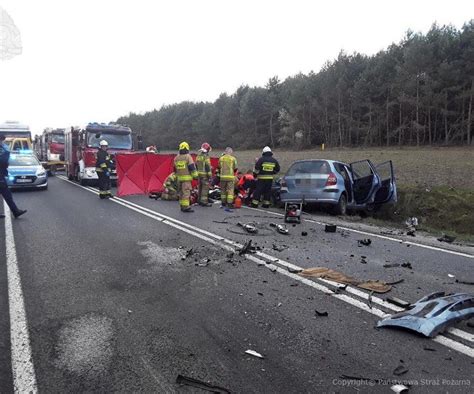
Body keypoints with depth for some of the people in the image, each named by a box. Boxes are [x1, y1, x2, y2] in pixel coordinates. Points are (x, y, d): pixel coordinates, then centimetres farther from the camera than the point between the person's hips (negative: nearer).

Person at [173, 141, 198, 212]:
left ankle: (182, 206, 17)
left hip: (179, 177, 6)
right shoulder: (188, 157, -9)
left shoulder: (176, 158, 11)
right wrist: (195, 176, -5)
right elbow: (192, 167, -12)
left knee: (181, 192, 13)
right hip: (187, 178, -6)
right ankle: (186, 207, -12)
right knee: (186, 192, -8)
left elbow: (175, 168, 18)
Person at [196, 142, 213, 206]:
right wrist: (210, 176, -15)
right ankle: (204, 202, -6)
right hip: (205, 174, -8)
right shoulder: (206, 156, -14)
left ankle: (199, 200, 23)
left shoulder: (198, 156, 12)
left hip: (199, 173, 9)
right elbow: (208, 166, -17)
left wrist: (197, 173, 25)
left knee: (200, 187, 16)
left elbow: (196, 165, 18)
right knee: (205, 188, -5)